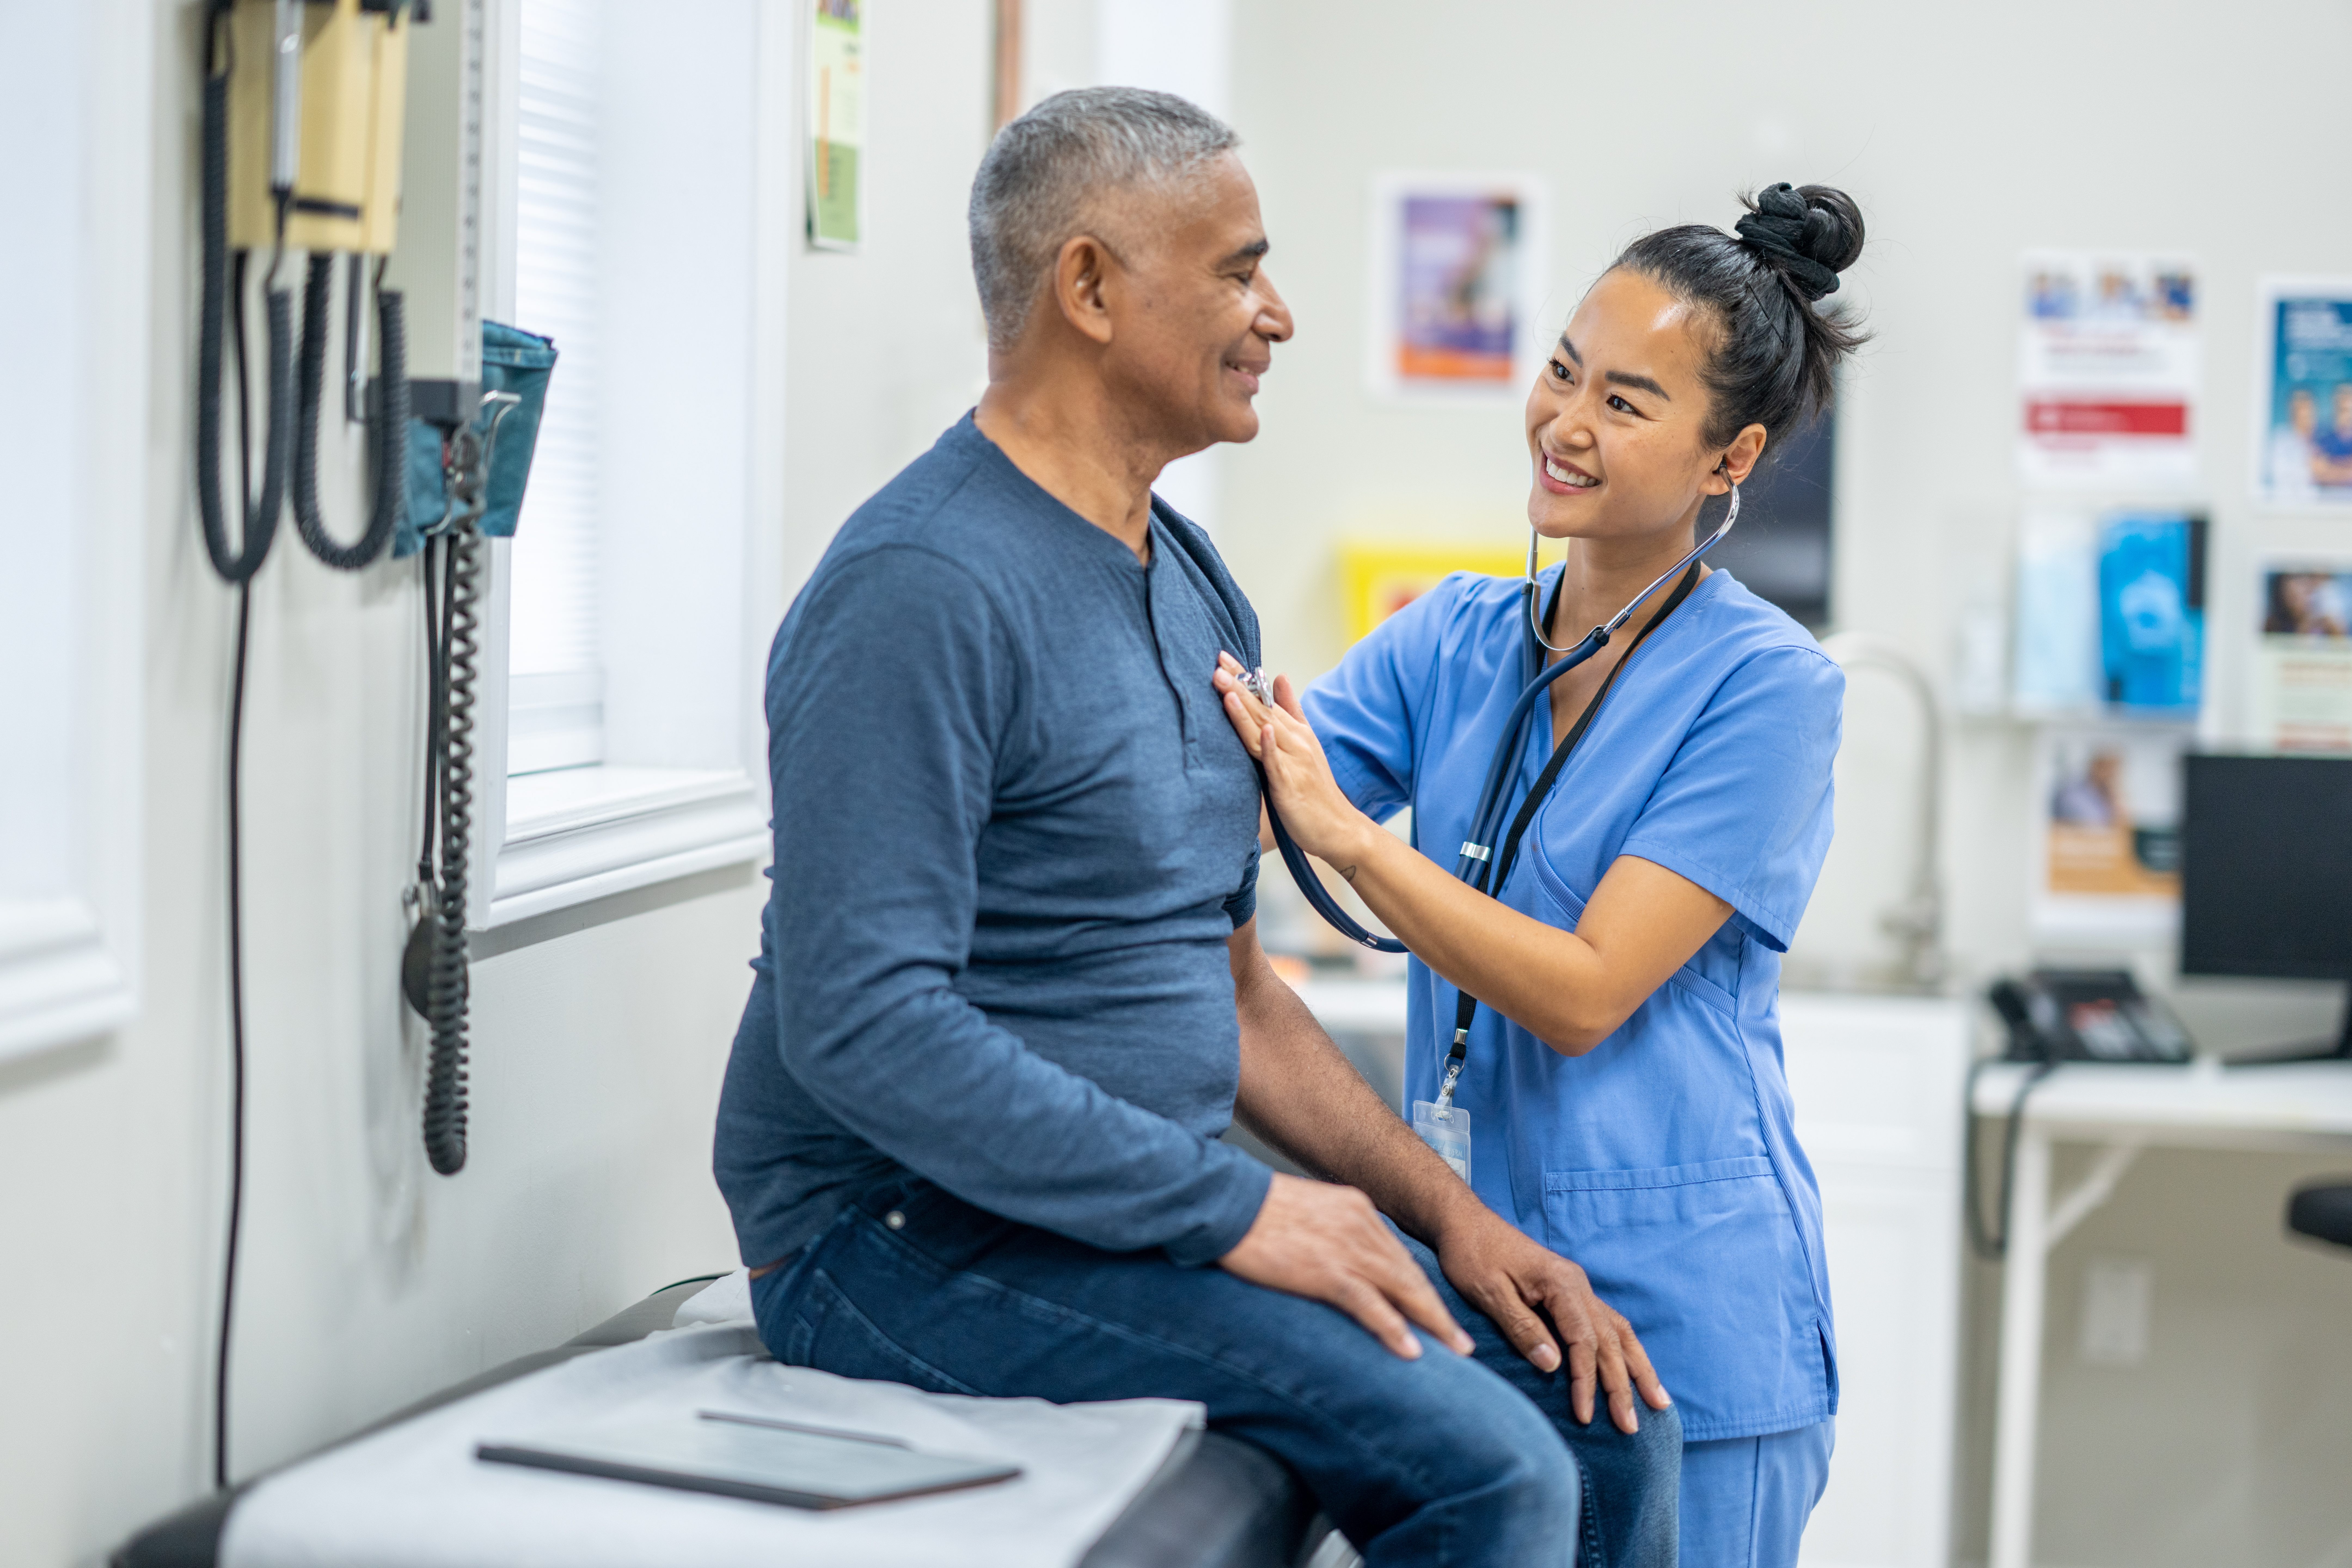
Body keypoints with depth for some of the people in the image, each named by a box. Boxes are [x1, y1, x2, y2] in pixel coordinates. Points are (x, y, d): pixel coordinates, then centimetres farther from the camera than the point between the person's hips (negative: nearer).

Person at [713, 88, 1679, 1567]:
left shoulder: (1193, 582, 14)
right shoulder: (926, 588, -17)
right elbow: (858, 1019, -25)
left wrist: (1447, 1214, 6)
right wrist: (1233, 1210, -22)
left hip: (1145, 1207, 9)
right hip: (911, 1233, -9)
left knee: (1606, 1412, 0)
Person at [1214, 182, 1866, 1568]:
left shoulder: (1767, 687, -10)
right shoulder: (1454, 638, 7)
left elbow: (1586, 992, -16)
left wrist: (1351, 835, -23)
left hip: (1678, 1313, -5)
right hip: (1468, 1272, 5)